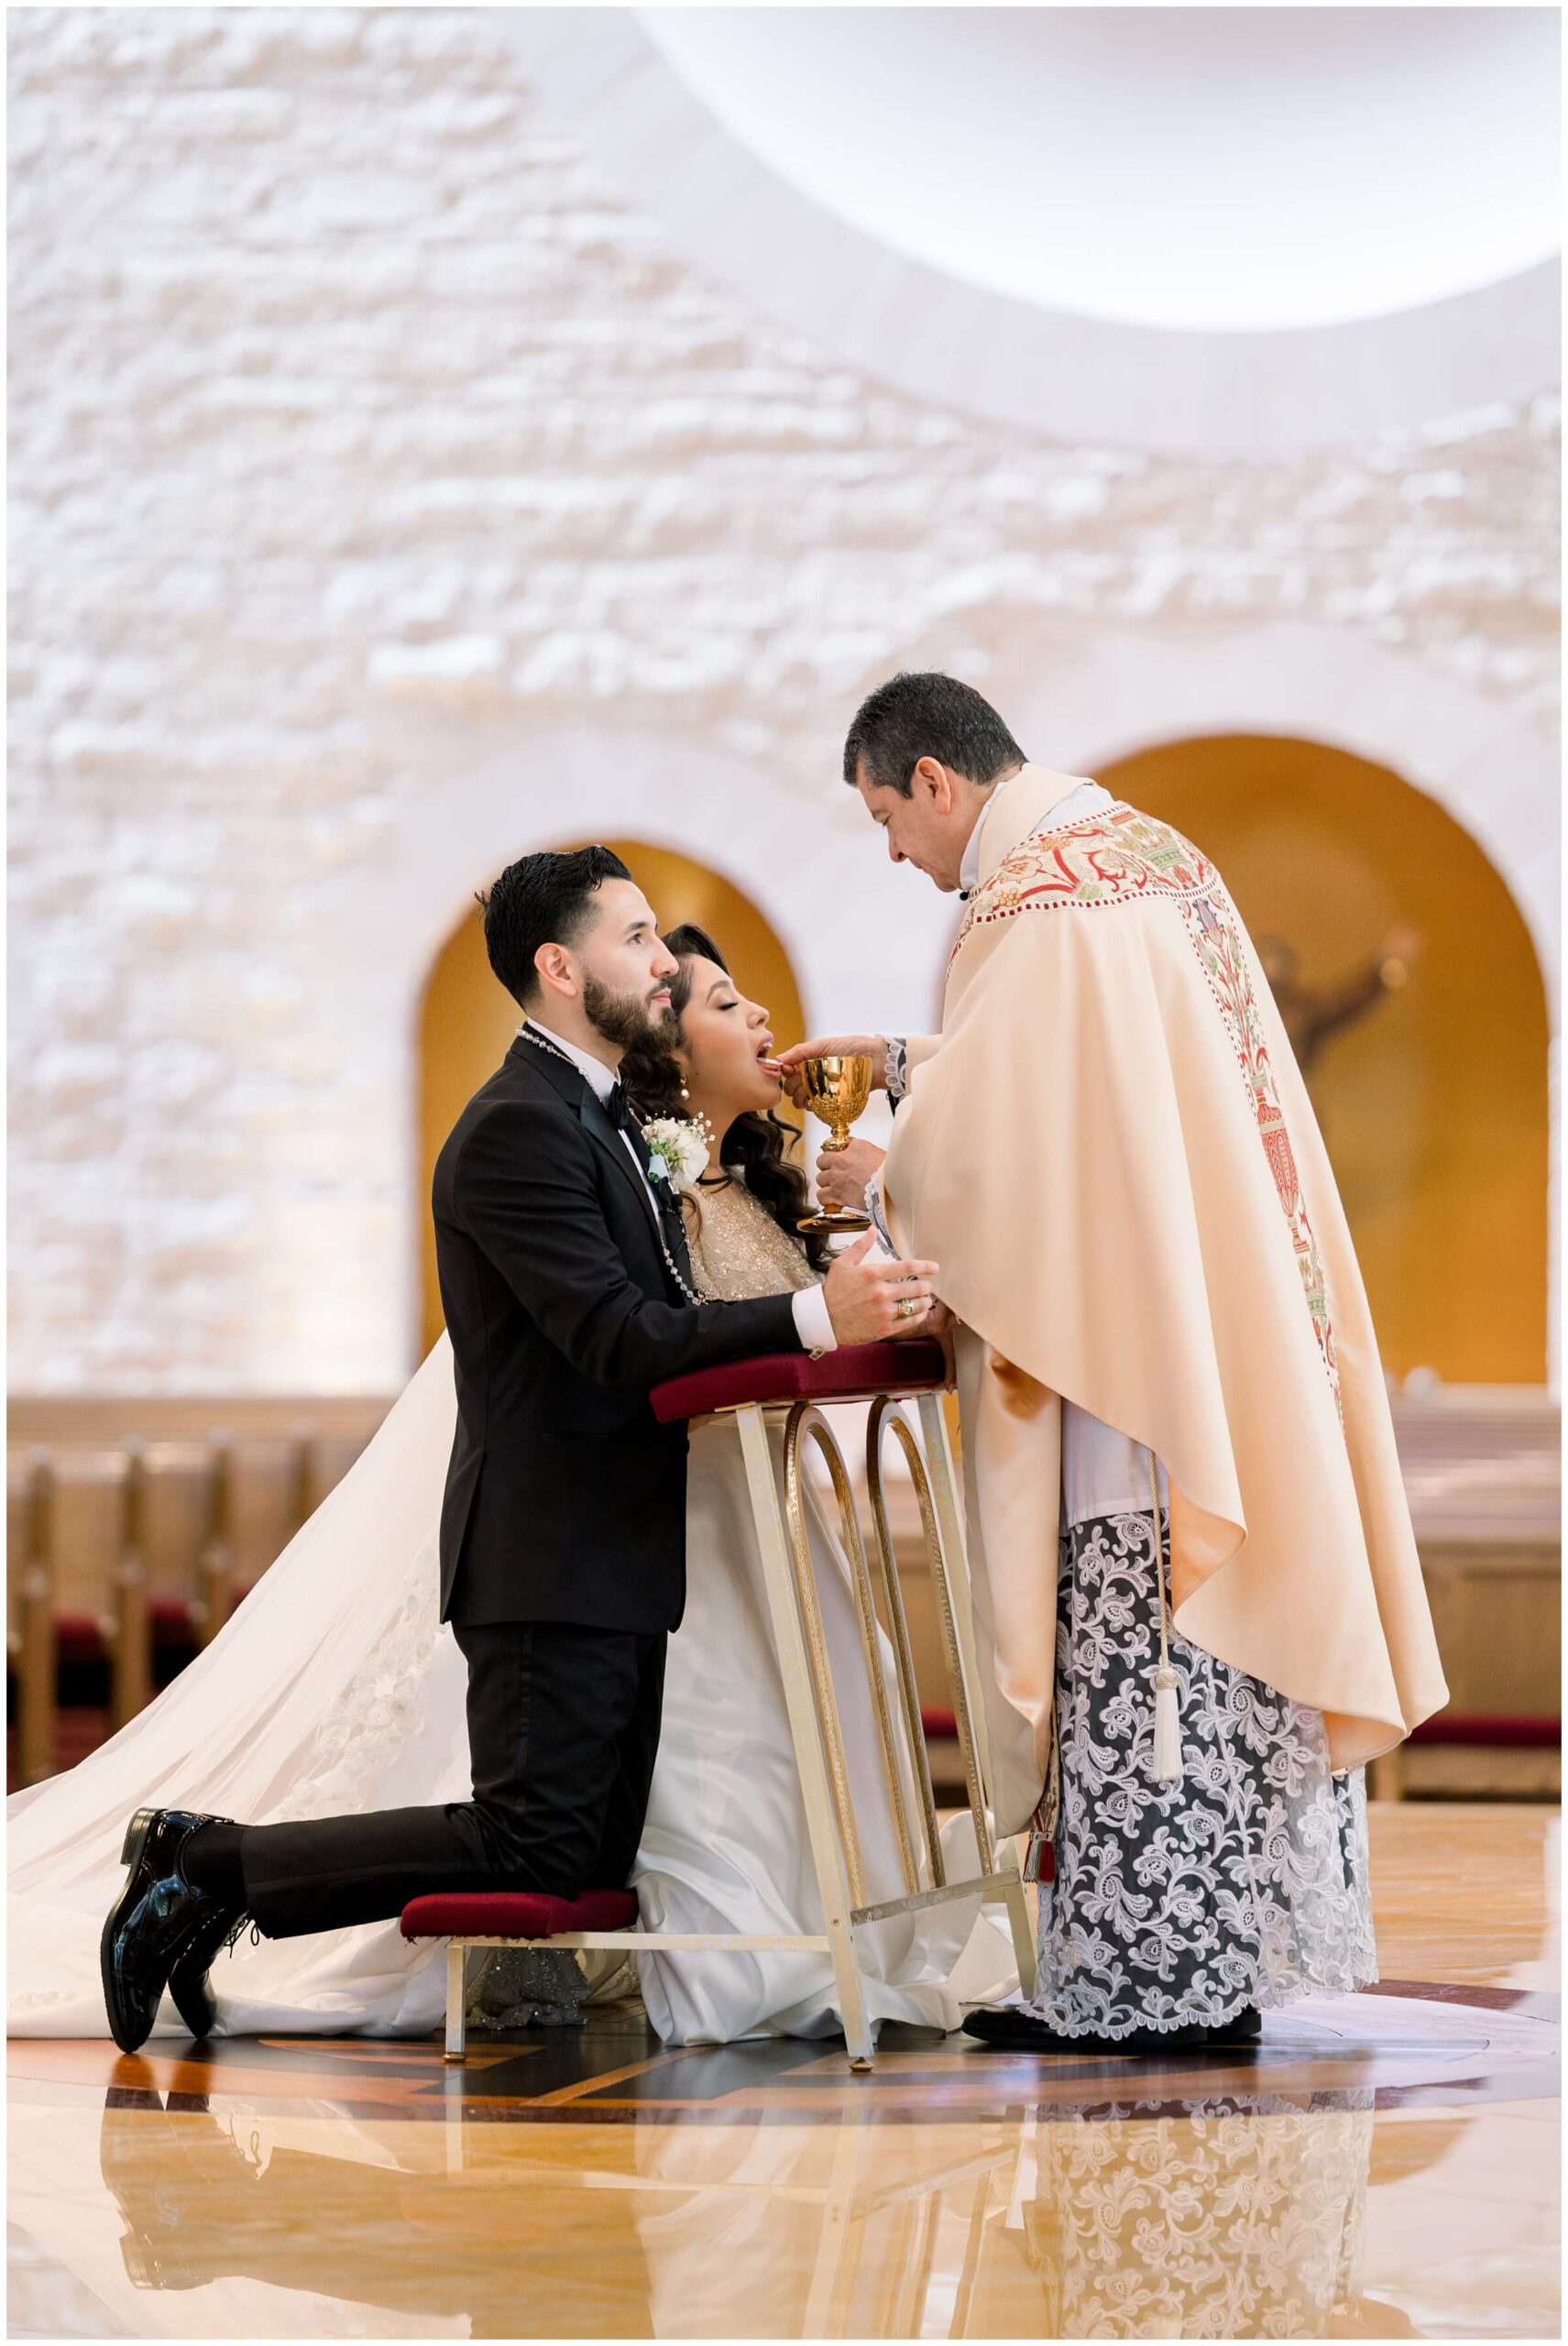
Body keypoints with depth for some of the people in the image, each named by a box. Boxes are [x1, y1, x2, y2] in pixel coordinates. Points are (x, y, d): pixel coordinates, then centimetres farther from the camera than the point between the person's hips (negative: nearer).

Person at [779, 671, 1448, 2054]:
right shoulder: (1148, 849, 16)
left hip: (1121, 1343, -9)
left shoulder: (1027, 902, -14)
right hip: (1241, 1323, 9)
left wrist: (881, 1180, 4)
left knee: (1131, 1645, -5)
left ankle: (1153, 1981, -1)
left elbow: (991, 1148, -15)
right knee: (1221, 1624, 10)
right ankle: (1228, 1956, 16)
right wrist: (898, 1059, 30)